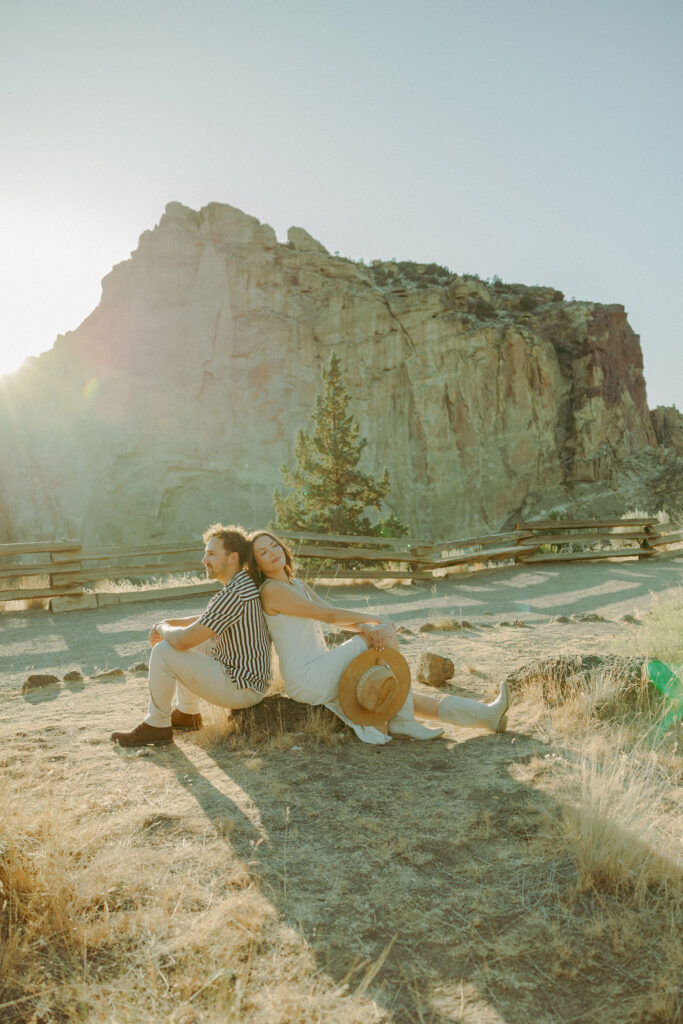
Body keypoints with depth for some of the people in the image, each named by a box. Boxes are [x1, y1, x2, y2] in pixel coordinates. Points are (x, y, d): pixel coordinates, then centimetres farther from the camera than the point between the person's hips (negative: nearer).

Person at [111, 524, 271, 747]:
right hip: (250, 677, 10)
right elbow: (206, 621, 22)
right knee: (194, 641, 22)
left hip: (240, 688, -10)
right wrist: (169, 623, 8)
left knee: (163, 651, -13)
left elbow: (183, 640, -27)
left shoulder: (233, 596, -25)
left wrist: (162, 630, -4)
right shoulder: (245, 584, 7)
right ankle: (188, 713, 28)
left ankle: (156, 726, 3)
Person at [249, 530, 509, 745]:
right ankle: (402, 722, -7)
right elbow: (328, 615, -15)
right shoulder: (271, 590, -12)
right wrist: (375, 621, -6)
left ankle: (486, 715, 5)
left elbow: (338, 617, 5)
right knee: (386, 634, -14)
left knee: (400, 694, 3)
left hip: (321, 675, 8)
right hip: (306, 680, -8)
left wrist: (366, 629, -15)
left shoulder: (298, 585, 17)